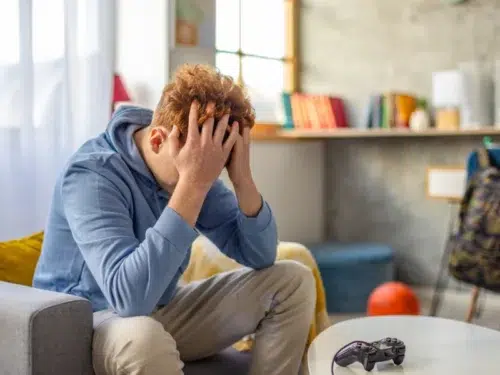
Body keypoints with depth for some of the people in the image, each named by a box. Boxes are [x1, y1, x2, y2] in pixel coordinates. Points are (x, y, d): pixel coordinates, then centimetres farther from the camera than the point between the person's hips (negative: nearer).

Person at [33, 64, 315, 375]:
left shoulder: (195, 169, -6)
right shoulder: (92, 175, -26)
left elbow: (260, 257, -6)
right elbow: (130, 298, -39)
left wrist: (243, 179, -24)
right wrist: (193, 185, -40)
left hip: (161, 312, 7)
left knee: (294, 281, -4)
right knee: (144, 337, -42)